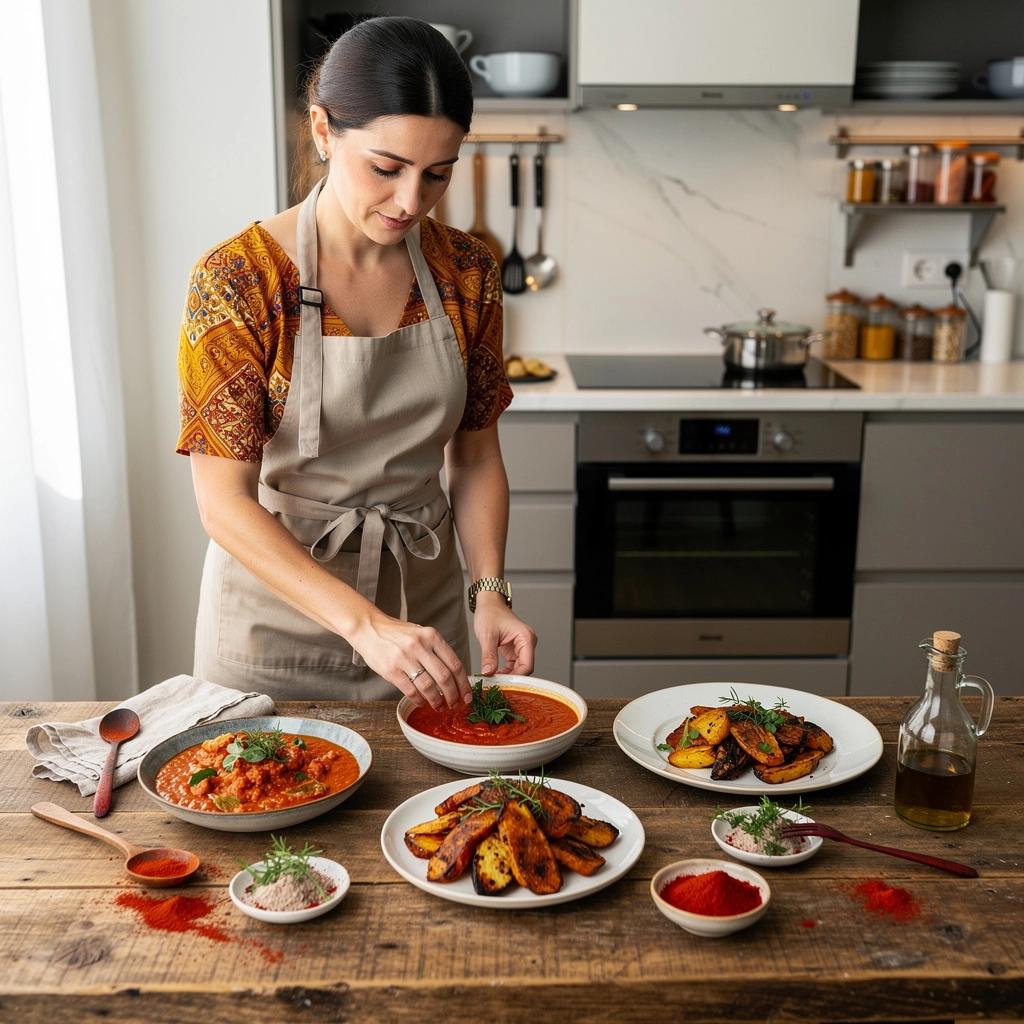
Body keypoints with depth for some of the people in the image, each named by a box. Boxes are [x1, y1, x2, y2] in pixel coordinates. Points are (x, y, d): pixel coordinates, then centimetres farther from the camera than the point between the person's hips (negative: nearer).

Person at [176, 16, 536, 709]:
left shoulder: (466, 272, -6)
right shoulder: (238, 280, -19)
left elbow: (475, 454, 2)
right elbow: (225, 501, -20)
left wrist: (489, 592, -11)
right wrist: (365, 623, -29)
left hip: (425, 601, 4)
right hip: (280, 605, -3)